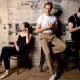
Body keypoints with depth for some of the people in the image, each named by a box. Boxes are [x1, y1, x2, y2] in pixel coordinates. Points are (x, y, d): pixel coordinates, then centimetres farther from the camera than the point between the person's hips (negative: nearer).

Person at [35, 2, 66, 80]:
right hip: (43, 36, -4)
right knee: (47, 53, -25)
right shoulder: (41, 17, 0)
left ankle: (47, 52, -4)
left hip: (52, 35, 4)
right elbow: (37, 30, -3)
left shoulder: (54, 18, 11)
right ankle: (53, 74, -15)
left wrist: (52, 27, -4)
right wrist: (46, 27, -13)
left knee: (63, 47, -21)